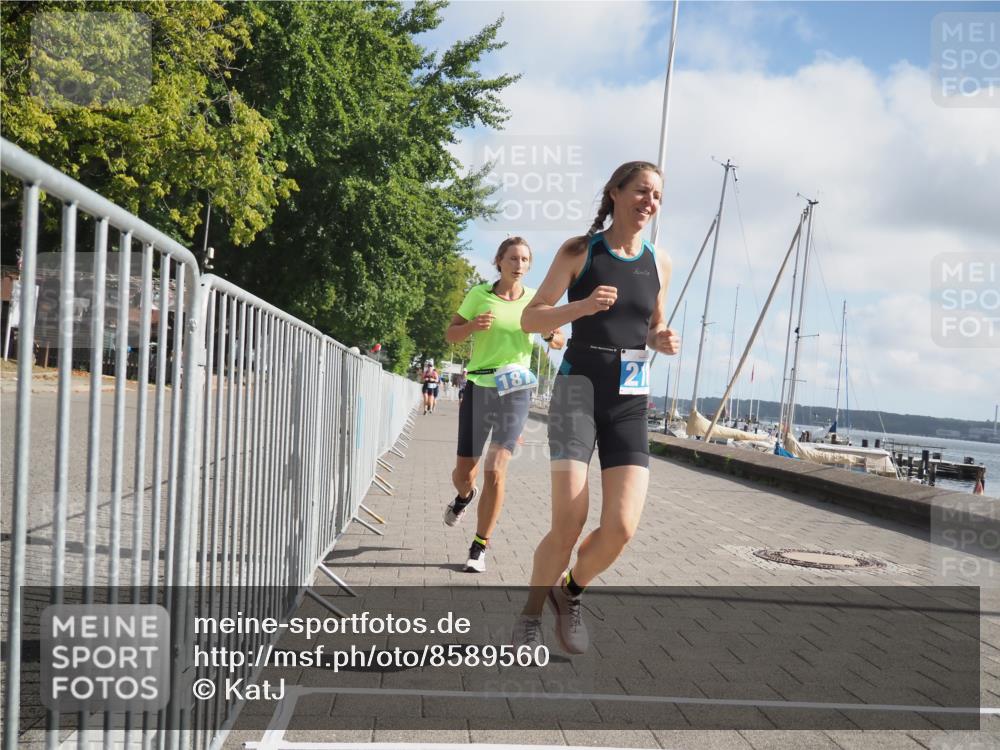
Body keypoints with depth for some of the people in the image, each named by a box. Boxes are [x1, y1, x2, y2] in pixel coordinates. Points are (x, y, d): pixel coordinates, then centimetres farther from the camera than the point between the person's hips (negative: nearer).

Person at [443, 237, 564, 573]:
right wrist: (472, 325, -18)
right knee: (464, 471, 5)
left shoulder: (535, 299, 3)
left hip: (515, 391, 0)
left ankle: (479, 548, 1)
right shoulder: (479, 294, 0)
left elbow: (559, 342, 10)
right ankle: (464, 496, 44)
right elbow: (450, 335, 4)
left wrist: (550, 334, -15)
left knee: (495, 471, -12)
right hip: (478, 387, 0)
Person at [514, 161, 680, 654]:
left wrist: (663, 342, 1)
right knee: (568, 524, -13)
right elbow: (530, 320, -1)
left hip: (630, 401, 4)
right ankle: (531, 614, 13)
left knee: (621, 527, -11)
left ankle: (570, 594, 19)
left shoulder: (659, 263, 11)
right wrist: (584, 306, -18)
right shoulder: (579, 251, 1)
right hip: (578, 388, -3)